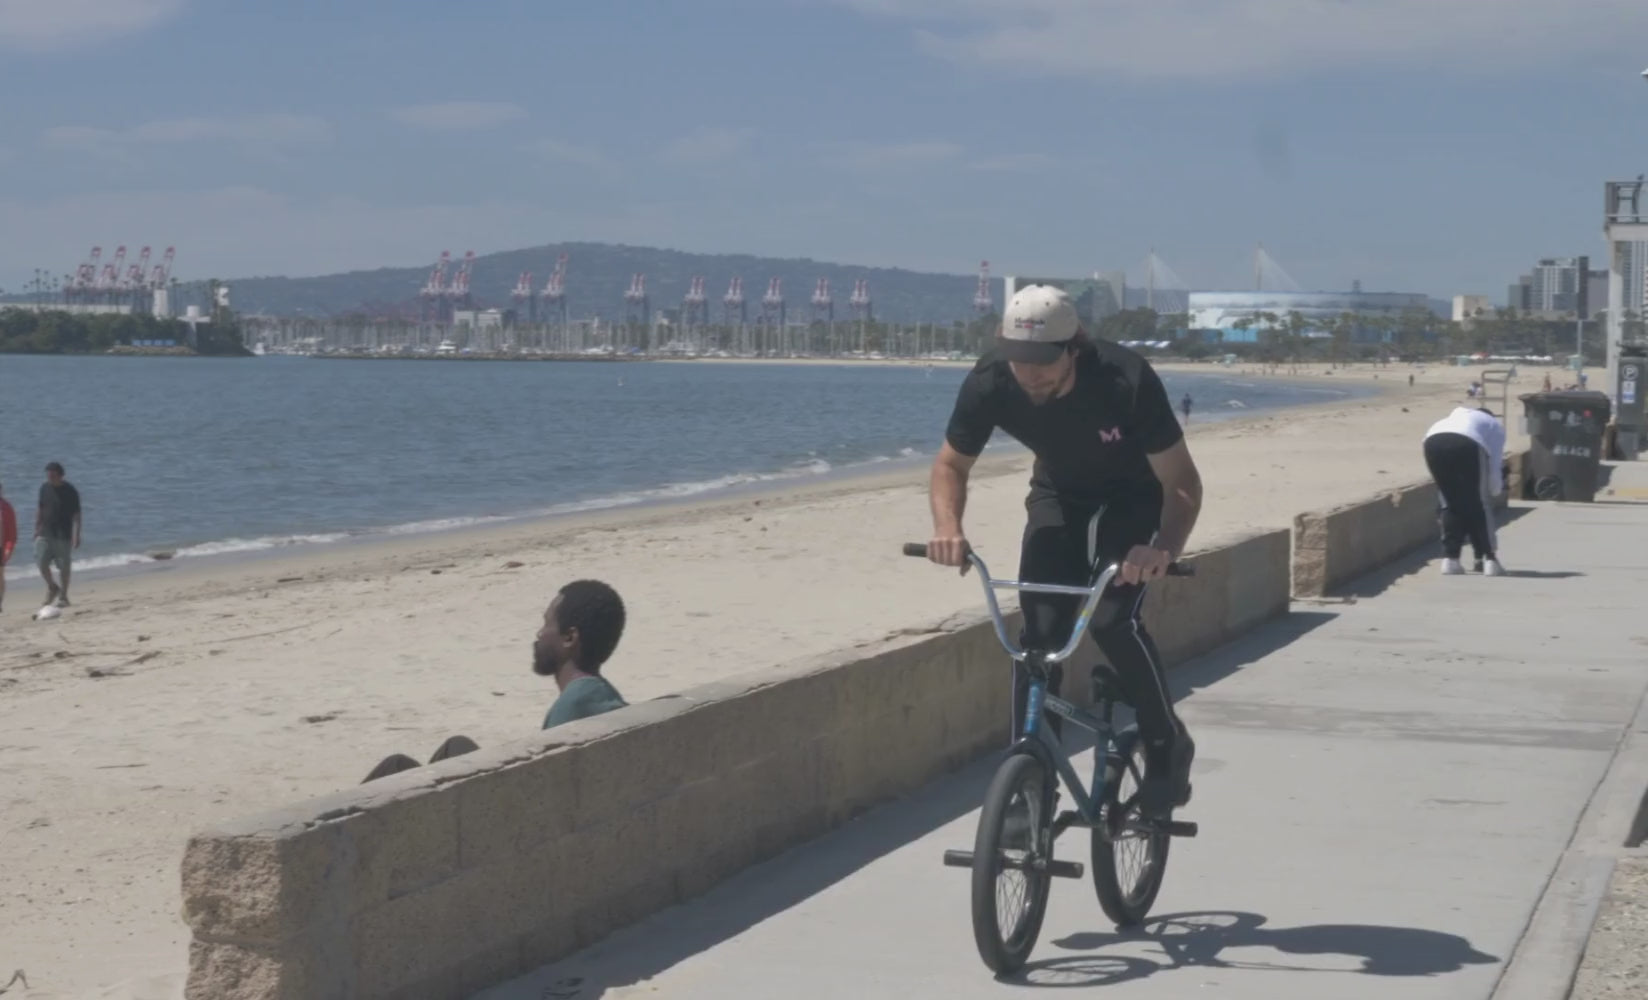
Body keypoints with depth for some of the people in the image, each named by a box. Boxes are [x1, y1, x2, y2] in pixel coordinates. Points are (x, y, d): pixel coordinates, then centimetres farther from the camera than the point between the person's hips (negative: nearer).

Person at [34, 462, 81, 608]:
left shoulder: (70, 492, -9)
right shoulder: (44, 488, 5)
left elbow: (76, 515, -10)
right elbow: (39, 509, 15)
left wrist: (76, 535, -16)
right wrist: (37, 528, 11)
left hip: (63, 535, -4)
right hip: (45, 534, 4)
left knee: (64, 566, 1)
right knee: (41, 563, -5)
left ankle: (63, 596, 12)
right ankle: (51, 587, 19)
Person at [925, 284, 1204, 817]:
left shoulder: (1126, 381, -35)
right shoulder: (990, 384, -26)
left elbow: (1182, 481, -28)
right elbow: (951, 463, -9)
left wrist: (1165, 548, -47)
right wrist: (948, 527, -29)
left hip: (1133, 497, -3)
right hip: (1057, 497, 3)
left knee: (1112, 618, -23)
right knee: (1039, 633, -12)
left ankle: (1167, 746, 1)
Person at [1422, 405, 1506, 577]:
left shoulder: (1459, 413, 44)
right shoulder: (1495, 425, 33)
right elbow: (1495, 465, 25)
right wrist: (1495, 491, 41)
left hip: (1433, 440, 4)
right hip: (1467, 443, -4)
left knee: (1450, 504, 18)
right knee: (1479, 504, 11)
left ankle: (1450, 559, 14)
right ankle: (1488, 559, 12)